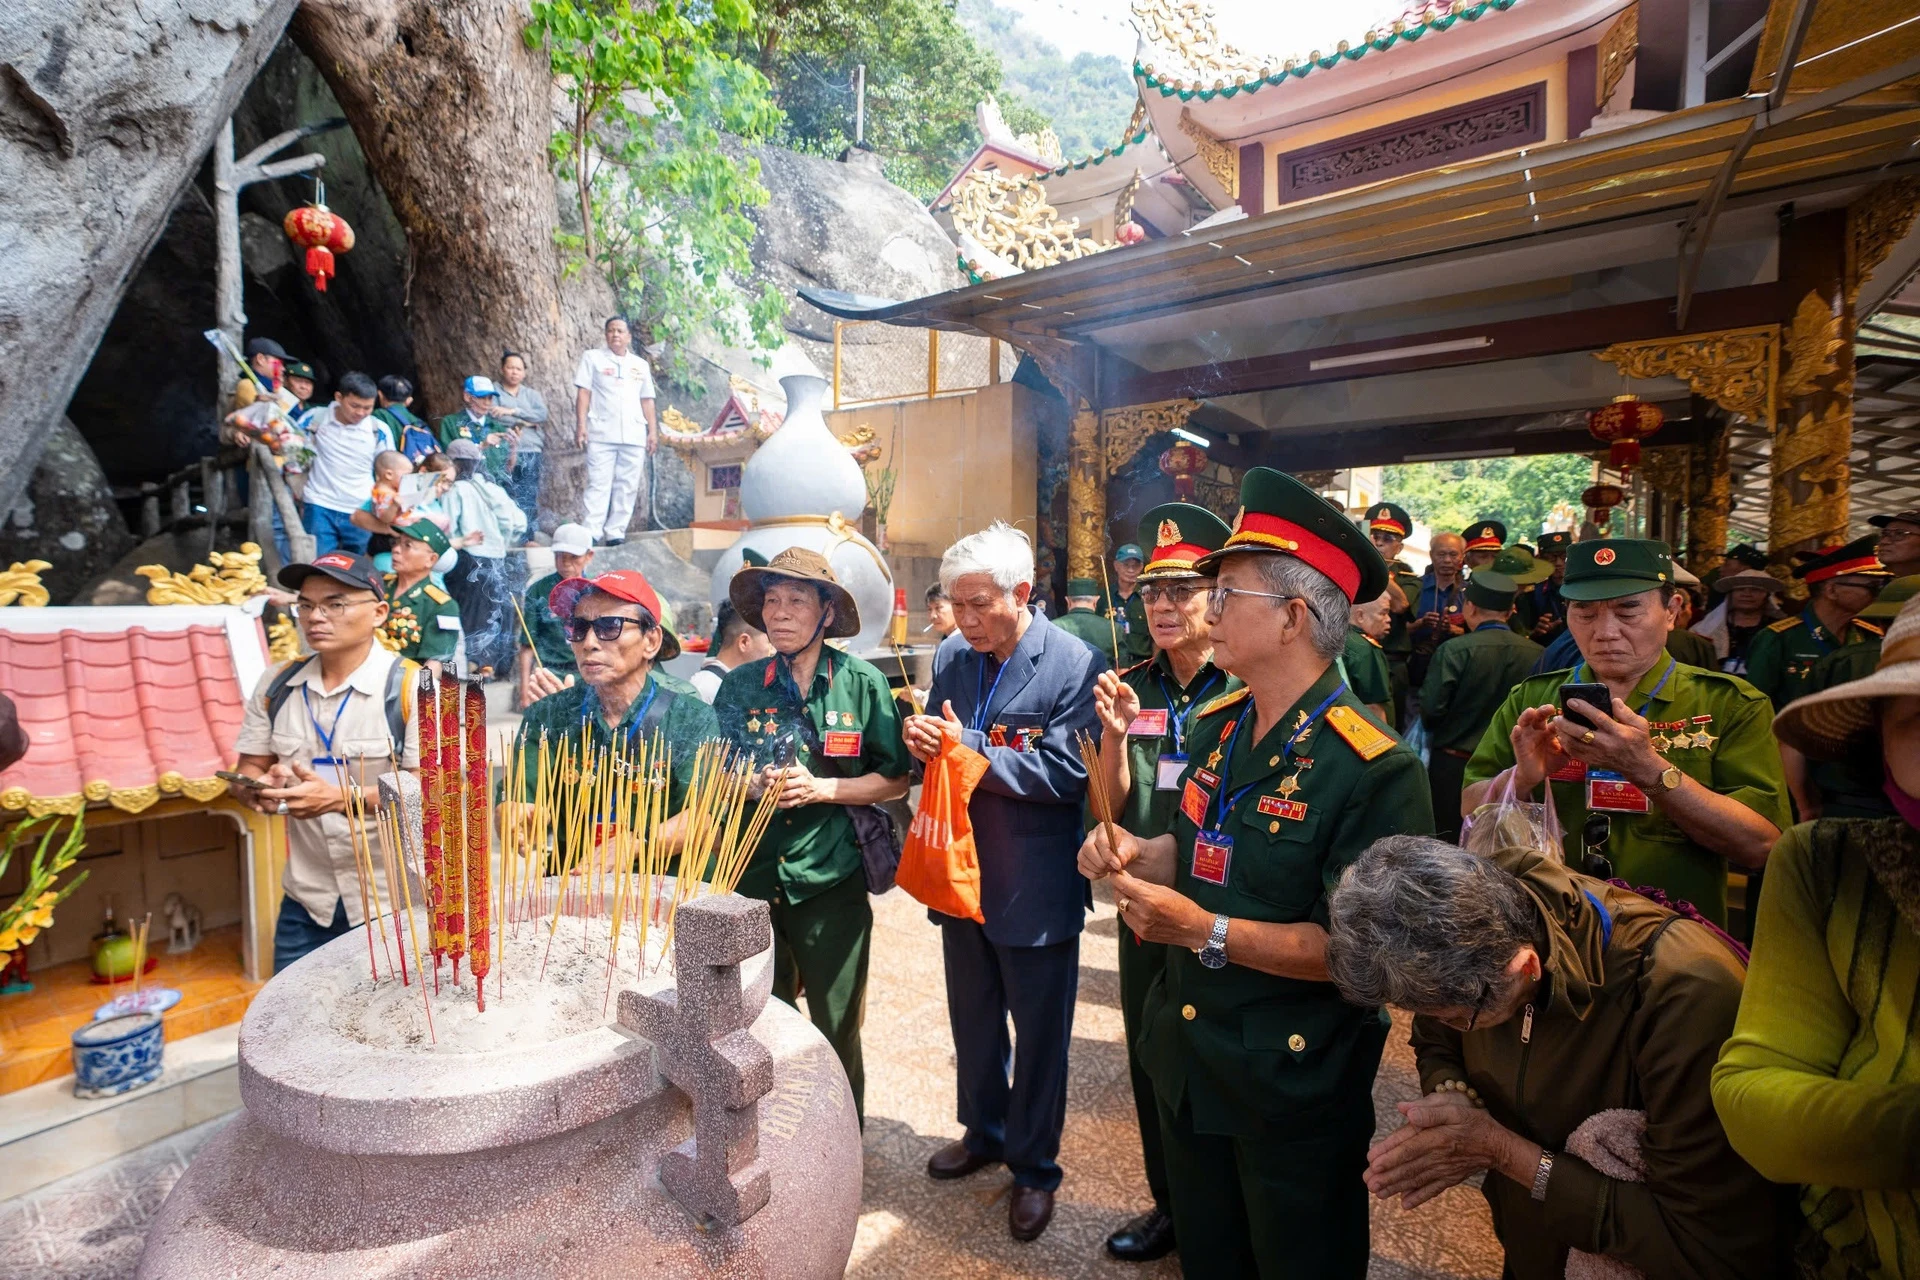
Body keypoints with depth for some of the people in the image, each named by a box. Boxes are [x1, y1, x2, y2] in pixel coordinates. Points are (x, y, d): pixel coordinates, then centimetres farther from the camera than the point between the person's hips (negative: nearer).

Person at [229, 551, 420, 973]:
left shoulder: (413, 687, -16)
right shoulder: (276, 686, 3)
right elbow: (246, 772, 9)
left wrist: (342, 797, -30)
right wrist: (262, 788, -14)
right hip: (305, 901, 5)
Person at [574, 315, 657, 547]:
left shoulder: (641, 365, 18)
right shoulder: (593, 358, 8)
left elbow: (647, 400, 17)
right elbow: (583, 393, 2)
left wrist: (653, 431, 9)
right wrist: (581, 425, -8)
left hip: (634, 436, 3)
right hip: (601, 434, -3)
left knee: (627, 487, 1)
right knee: (599, 484, -7)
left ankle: (615, 533, 5)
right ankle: (591, 533, -9)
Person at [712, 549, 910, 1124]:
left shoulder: (862, 683, -4)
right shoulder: (738, 686, 2)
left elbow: (895, 780, -2)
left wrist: (822, 788, -15)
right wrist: (748, 785, -11)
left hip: (832, 881, -2)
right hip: (753, 880, 3)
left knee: (836, 1030, 12)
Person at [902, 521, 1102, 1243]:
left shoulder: (1074, 665, -18)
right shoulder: (952, 657, 2)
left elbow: (1066, 775, -24)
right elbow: (941, 752, 8)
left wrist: (968, 748, -25)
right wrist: (922, 741, -16)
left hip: (1036, 891, -6)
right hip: (963, 876, 6)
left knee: (1039, 1034, 14)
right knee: (972, 1022, 24)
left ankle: (1034, 1166, 36)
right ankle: (982, 1133, 48)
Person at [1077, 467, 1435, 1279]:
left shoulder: (1373, 769, -23)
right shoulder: (1214, 727, 0)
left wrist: (1207, 933, -29)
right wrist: (1139, 854, -9)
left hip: (1293, 1090, -6)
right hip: (1188, 1061, 7)